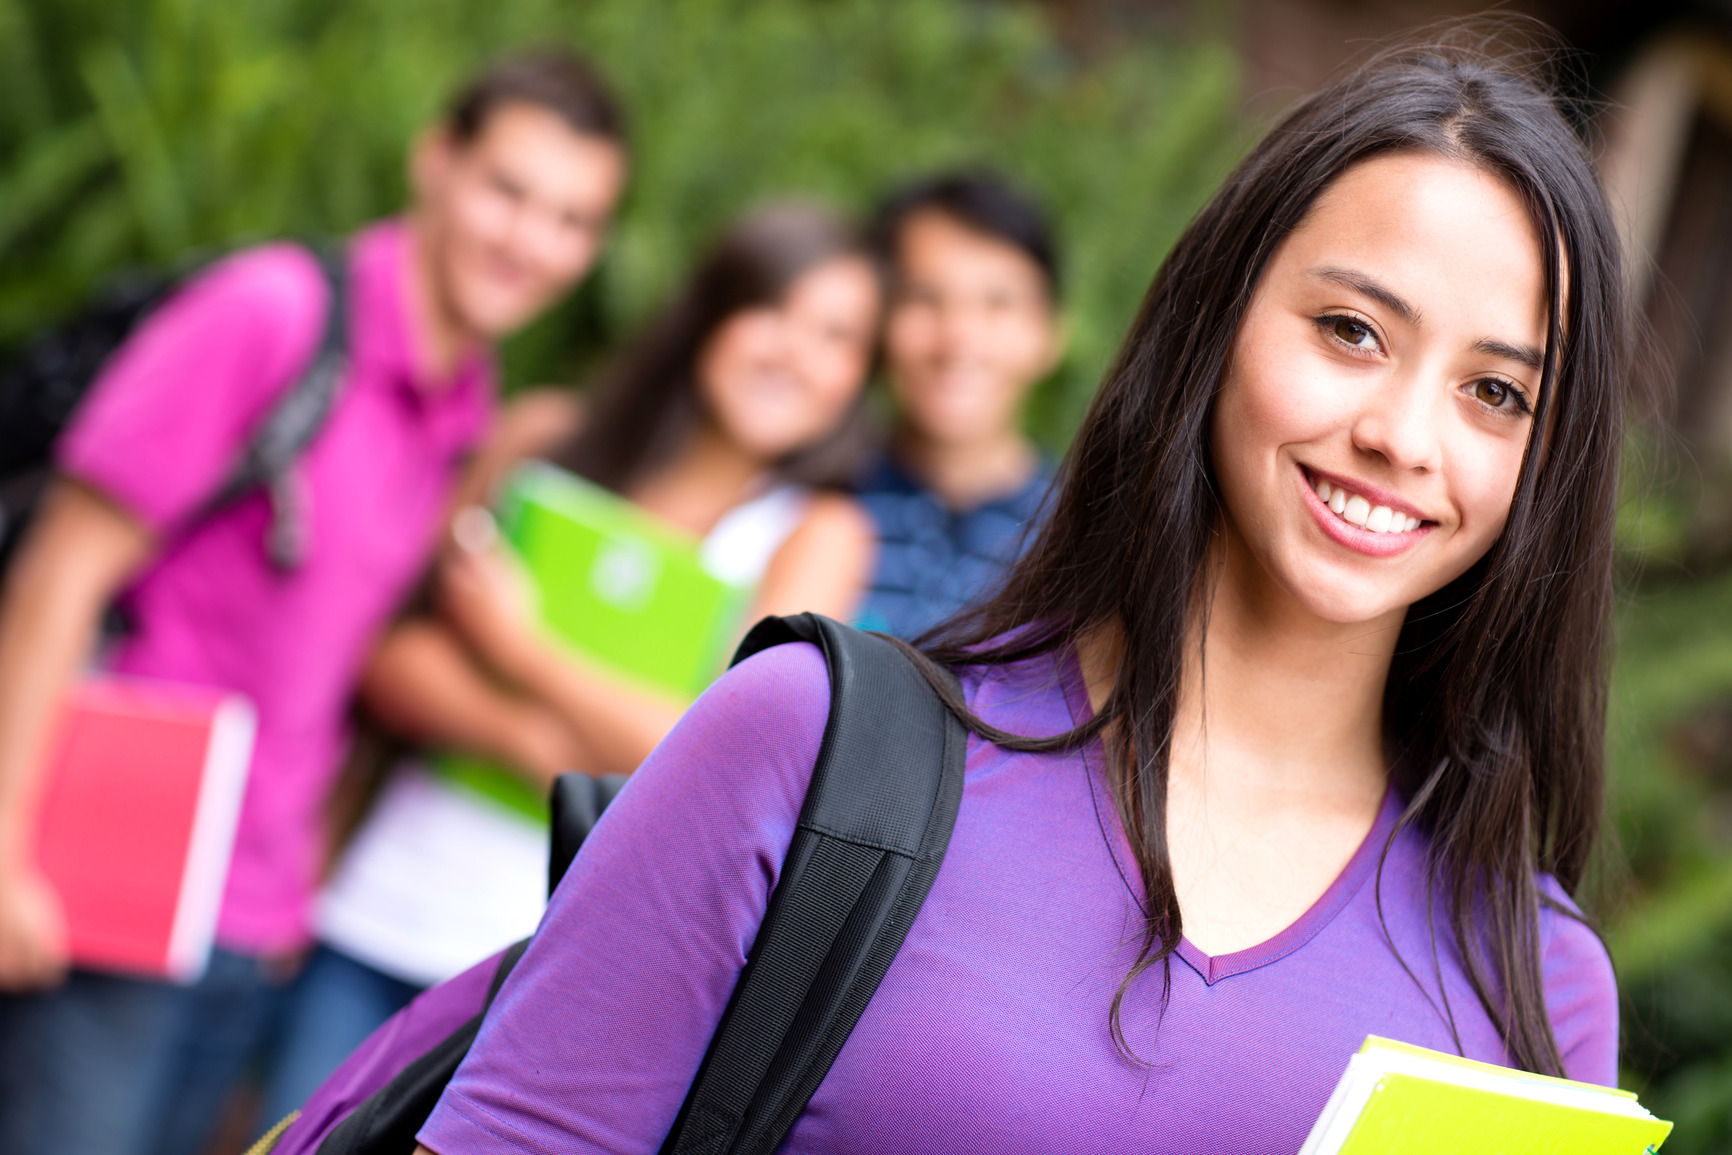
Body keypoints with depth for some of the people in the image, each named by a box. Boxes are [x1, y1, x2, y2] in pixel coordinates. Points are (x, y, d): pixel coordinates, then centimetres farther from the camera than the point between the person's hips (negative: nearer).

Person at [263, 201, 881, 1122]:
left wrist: (512, 644, -4)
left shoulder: (817, 534, 2)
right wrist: (533, 741, -14)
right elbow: (388, 657, 4)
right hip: (385, 913, 3)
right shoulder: (549, 440, 8)